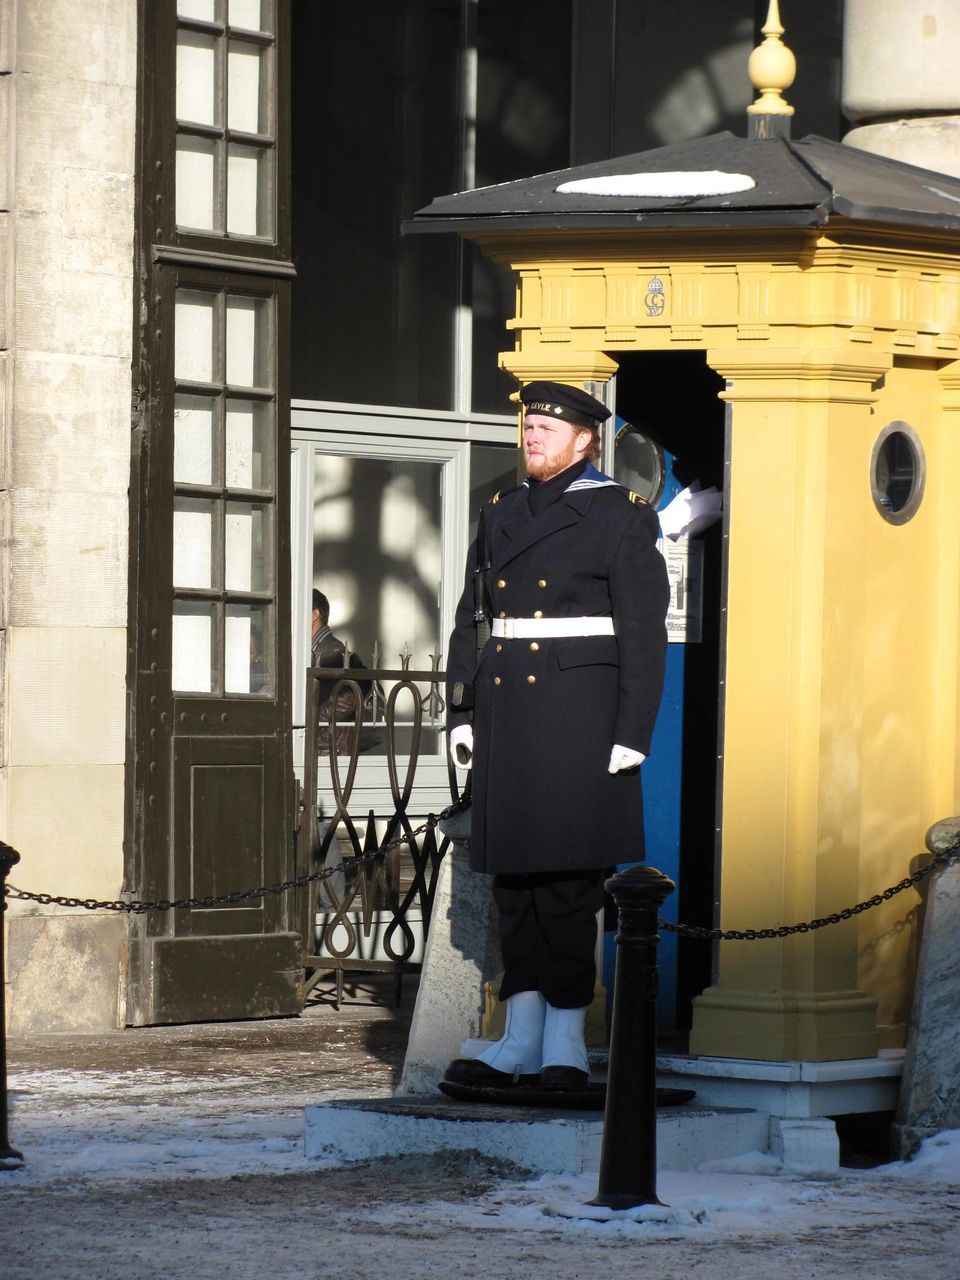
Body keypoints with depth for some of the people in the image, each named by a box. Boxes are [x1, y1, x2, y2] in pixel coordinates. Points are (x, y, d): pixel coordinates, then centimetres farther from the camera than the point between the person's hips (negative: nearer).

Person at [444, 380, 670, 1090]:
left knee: (567, 877, -6)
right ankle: (520, 1041, 9)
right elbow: (469, 622, 19)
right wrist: (461, 712, 11)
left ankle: (566, 1045, -1)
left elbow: (644, 634, -4)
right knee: (513, 876, 5)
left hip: (578, 712, -6)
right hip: (506, 711, 6)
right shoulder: (501, 514, 16)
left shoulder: (620, 516, -1)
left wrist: (631, 735, -10)